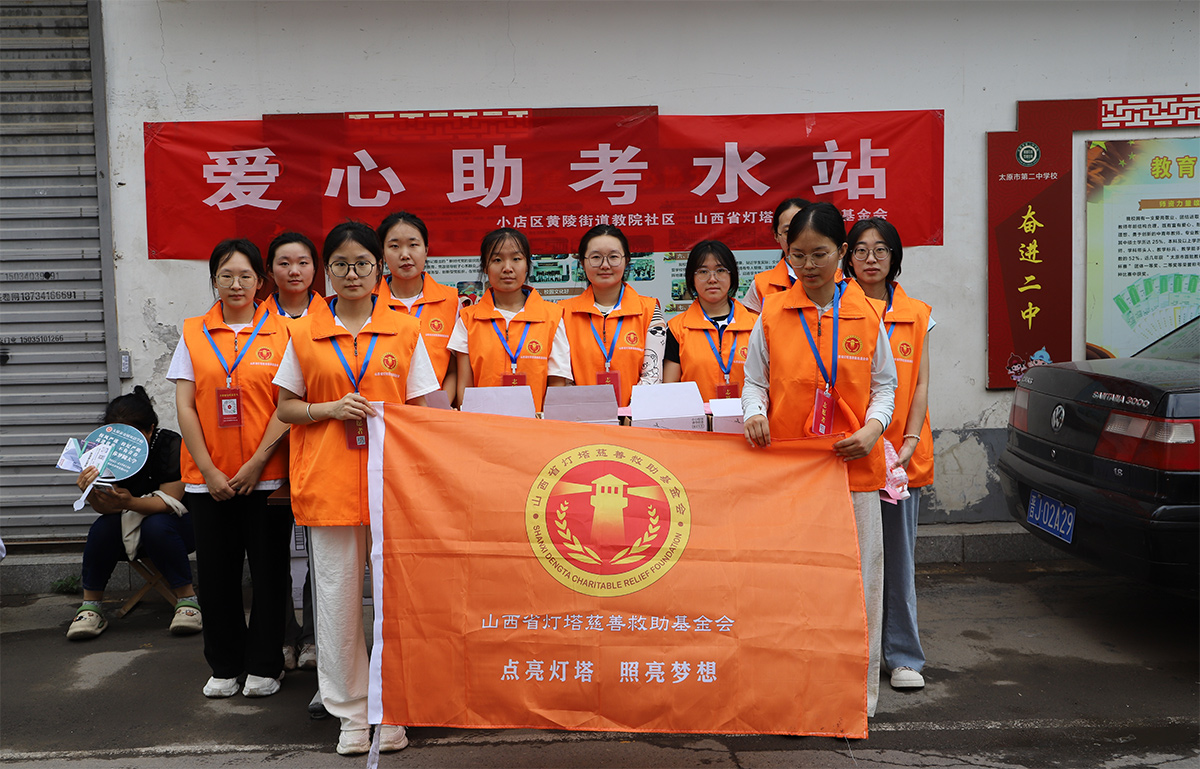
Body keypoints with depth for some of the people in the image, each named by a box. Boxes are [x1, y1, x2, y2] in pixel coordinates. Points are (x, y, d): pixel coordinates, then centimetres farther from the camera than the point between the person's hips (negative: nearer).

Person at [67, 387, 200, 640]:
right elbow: (106, 507, -13)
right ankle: (90, 606, -12)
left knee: (157, 527, -34)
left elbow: (169, 502, -23)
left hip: (175, 522, -4)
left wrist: (130, 502, -41)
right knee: (103, 528, -25)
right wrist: (92, 494, -37)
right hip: (130, 526, 4)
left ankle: (187, 599, -20)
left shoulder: (170, 445, -20)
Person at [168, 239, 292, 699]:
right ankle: (224, 666, 24)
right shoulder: (194, 334, 7)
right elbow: (185, 406, 2)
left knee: (269, 571, 4)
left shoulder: (280, 332, 1)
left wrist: (255, 463, -11)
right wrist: (209, 471, -6)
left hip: (266, 476, -2)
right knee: (217, 573, 8)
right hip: (208, 478, 2)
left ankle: (264, 666, 18)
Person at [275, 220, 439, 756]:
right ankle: (351, 712, 18)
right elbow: (286, 408, 10)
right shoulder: (305, 335, 8)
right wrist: (331, 408, -7)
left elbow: (422, 408, 9)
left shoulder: (405, 331, 7)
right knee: (337, 597, 4)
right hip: (328, 481, 1)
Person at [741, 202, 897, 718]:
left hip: (853, 465, 0)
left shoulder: (866, 315, 4)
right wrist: (753, 412, -12)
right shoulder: (771, 315, 3)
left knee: (855, 577, 5)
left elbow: (885, 384, 10)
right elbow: (755, 380, 9)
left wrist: (873, 428, -8)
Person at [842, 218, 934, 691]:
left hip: (902, 456, 2)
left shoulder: (917, 316, 10)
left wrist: (908, 443, -5)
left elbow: (920, 385, 8)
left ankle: (903, 656, 14)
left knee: (898, 555, 5)